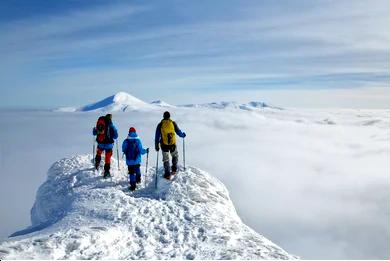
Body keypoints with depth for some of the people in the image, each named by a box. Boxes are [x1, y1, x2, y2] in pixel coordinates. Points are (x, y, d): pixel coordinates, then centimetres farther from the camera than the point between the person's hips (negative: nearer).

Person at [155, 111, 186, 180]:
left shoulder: (160, 125, 0)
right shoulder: (173, 123, -2)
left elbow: (157, 136, 1)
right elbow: (179, 132, 4)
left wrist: (156, 145, 8)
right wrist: (183, 135, 25)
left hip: (164, 144, 0)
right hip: (172, 144, 0)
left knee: (166, 159, 9)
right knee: (175, 156, 25)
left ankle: (167, 174, 8)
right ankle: (174, 170, 21)